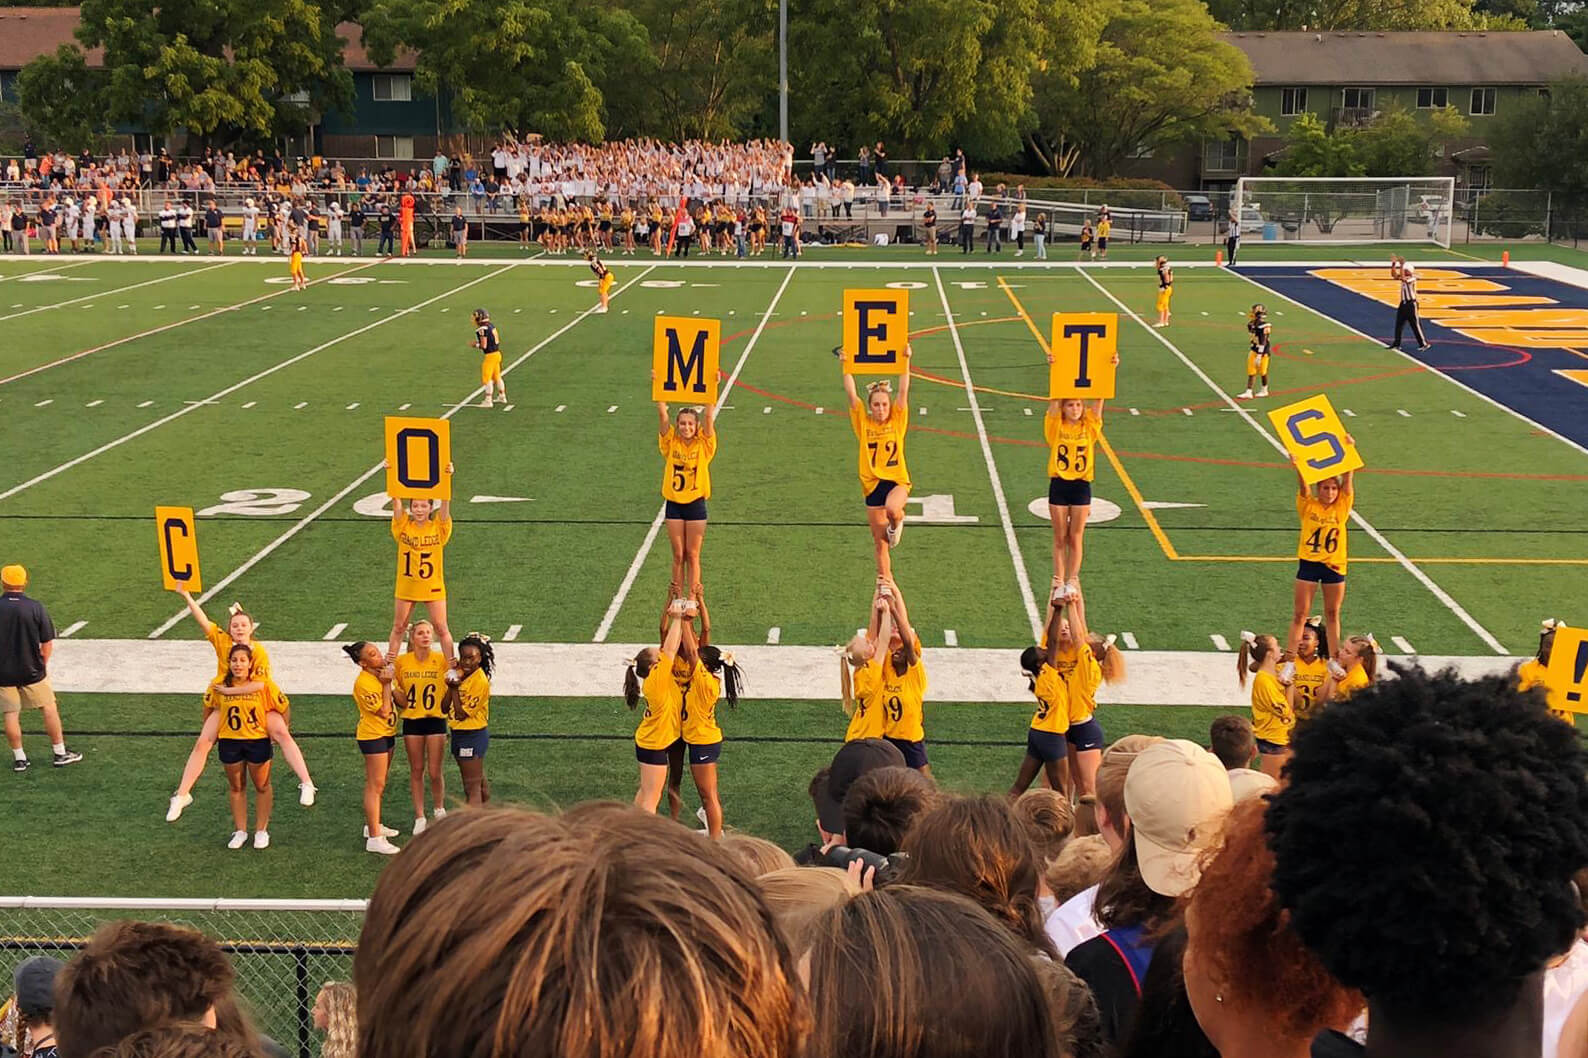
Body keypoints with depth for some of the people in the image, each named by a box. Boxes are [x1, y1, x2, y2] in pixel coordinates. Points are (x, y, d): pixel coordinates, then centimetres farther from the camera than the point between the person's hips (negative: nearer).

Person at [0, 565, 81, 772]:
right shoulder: (36, 608, -9)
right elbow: (48, 644, -5)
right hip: (32, 671, 0)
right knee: (49, 708, 12)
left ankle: (19, 758, 14)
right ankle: (59, 753, 17)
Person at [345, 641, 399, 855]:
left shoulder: (379, 673, 3)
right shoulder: (364, 683, -23)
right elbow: (384, 711, -22)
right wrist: (387, 684, -19)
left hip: (387, 734, 9)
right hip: (373, 736, -9)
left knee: (378, 783, 20)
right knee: (375, 786, -7)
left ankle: (373, 825, 35)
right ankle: (374, 839, -6)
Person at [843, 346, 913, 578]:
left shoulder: (897, 420, 1)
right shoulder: (863, 423, 2)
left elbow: (903, 391, -8)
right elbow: (851, 393, -6)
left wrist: (906, 361, -15)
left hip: (897, 480, -2)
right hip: (873, 485, 2)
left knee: (892, 508, -37)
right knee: (880, 543, 7)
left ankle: (897, 522, 0)